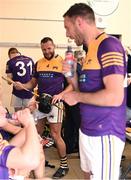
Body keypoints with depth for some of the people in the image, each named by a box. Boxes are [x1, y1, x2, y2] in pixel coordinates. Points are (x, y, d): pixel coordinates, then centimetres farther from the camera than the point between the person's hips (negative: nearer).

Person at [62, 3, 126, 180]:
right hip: (87, 130, 9)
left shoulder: (109, 45, -17)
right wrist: (72, 76, 1)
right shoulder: (91, 49, 13)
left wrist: (77, 97, -14)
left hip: (104, 134, -9)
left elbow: (114, 97, -26)